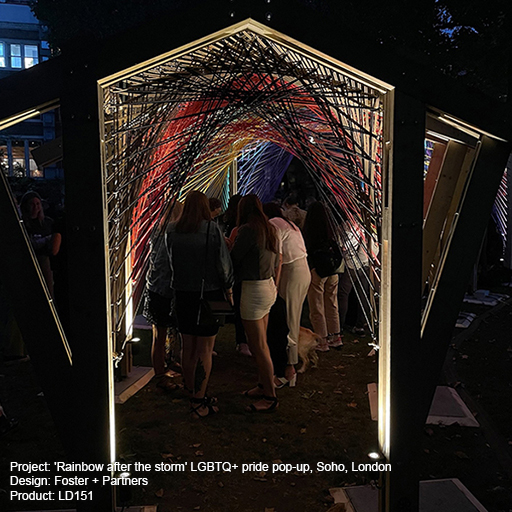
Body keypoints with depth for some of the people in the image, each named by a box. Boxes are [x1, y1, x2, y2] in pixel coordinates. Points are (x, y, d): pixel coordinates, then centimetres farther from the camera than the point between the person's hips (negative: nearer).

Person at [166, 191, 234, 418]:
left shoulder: (171, 231, 0)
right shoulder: (212, 230, -12)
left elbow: (171, 261, 11)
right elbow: (224, 264, -8)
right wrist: (229, 290, 3)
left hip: (182, 294, 4)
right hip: (209, 294, -4)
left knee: (188, 348, 15)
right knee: (204, 350, 3)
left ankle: (192, 395, 28)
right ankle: (199, 401, 8)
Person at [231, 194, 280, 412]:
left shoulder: (247, 229, -16)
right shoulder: (270, 229, 9)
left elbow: (234, 259, -10)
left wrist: (230, 243, 7)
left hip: (253, 289, -9)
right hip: (268, 287, 9)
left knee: (258, 347, 0)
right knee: (260, 343, 19)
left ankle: (270, 397, 8)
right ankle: (264, 385, 30)